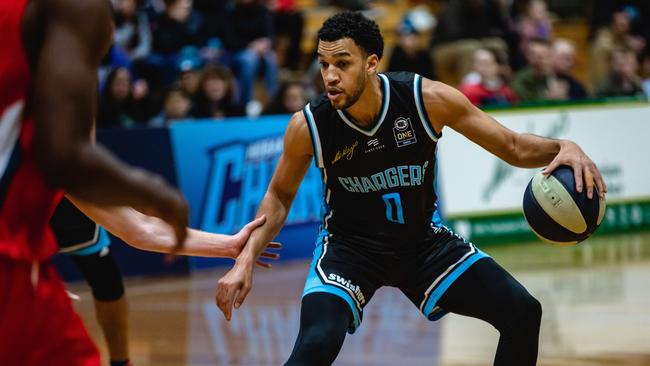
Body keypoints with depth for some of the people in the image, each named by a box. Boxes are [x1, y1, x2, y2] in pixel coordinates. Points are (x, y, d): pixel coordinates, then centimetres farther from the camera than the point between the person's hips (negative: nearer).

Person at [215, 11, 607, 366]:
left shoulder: (426, 98, -21)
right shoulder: (308, 126, -21)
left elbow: (514, 147, -11)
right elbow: (280, 195, -1)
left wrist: (563, 148, -30)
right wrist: (246, 260, -12)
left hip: (423, 238, 3)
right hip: (349, 245, -2)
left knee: (523, 313, -7)